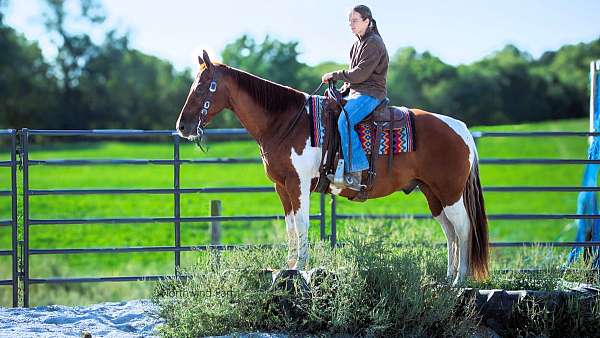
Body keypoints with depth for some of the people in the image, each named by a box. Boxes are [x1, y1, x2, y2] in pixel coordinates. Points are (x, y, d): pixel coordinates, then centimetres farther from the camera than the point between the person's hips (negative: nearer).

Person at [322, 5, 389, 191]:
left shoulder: (373, 43, -10)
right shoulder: (358, 44, 20)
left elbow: (360, 74, -18)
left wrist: (335, 75, -10)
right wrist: (343, 90, 11)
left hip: (370, 94, -11)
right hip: (356, 93, 11)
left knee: (344, 122, -31)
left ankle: (355, 172, -36)